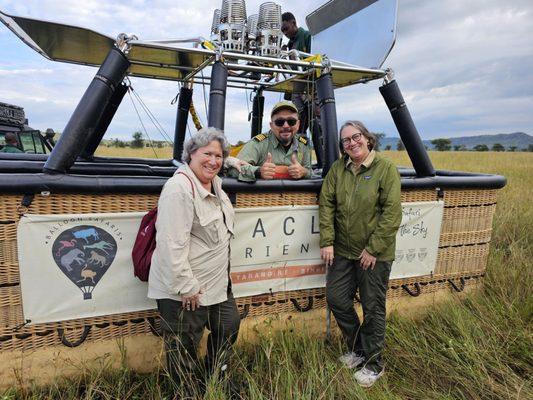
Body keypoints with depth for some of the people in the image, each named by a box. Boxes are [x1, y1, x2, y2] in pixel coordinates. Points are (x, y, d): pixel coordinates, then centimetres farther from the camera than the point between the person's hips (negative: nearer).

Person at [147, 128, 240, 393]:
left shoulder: (214, 183, 7)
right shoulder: (179, 188, -23)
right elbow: (172, 244, -26)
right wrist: (185, 287, -23)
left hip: (217, 282, 10)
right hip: (184, 290, -10)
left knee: (229, 327, 23)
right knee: (185, 347, 7)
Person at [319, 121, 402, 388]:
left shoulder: (386, 169, -9)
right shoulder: (337, 168, 4)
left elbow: (392, 213, -13)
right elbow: (326, 204, 1)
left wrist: (373, 249, -15)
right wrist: (327, 241, -6)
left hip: (376, 254, -4)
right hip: (343, 250, 5)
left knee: (373, 307, 8)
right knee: (336, 300, 10)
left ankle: (373, 363, 30)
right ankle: (357, 349, 36)